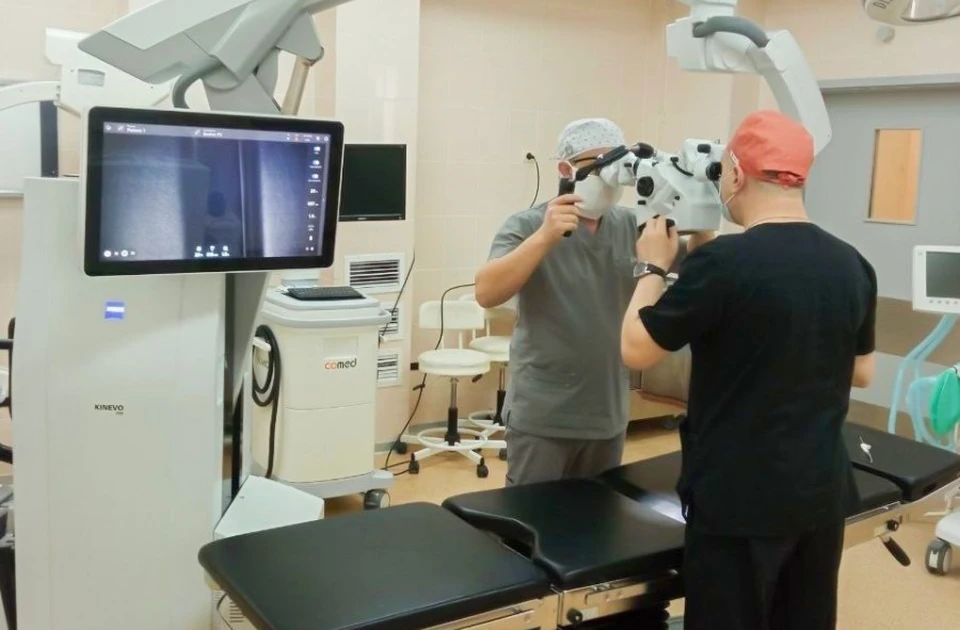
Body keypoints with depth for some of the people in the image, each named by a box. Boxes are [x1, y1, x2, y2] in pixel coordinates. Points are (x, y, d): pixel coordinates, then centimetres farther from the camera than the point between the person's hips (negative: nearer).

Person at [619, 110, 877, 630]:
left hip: (740, 498, -6)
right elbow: (862, 374, 13)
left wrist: (653, 266, 1)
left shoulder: (723, 261, -19)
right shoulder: (852, 266, 0)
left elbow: (635, 350, -10)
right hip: (823, 491, 6)